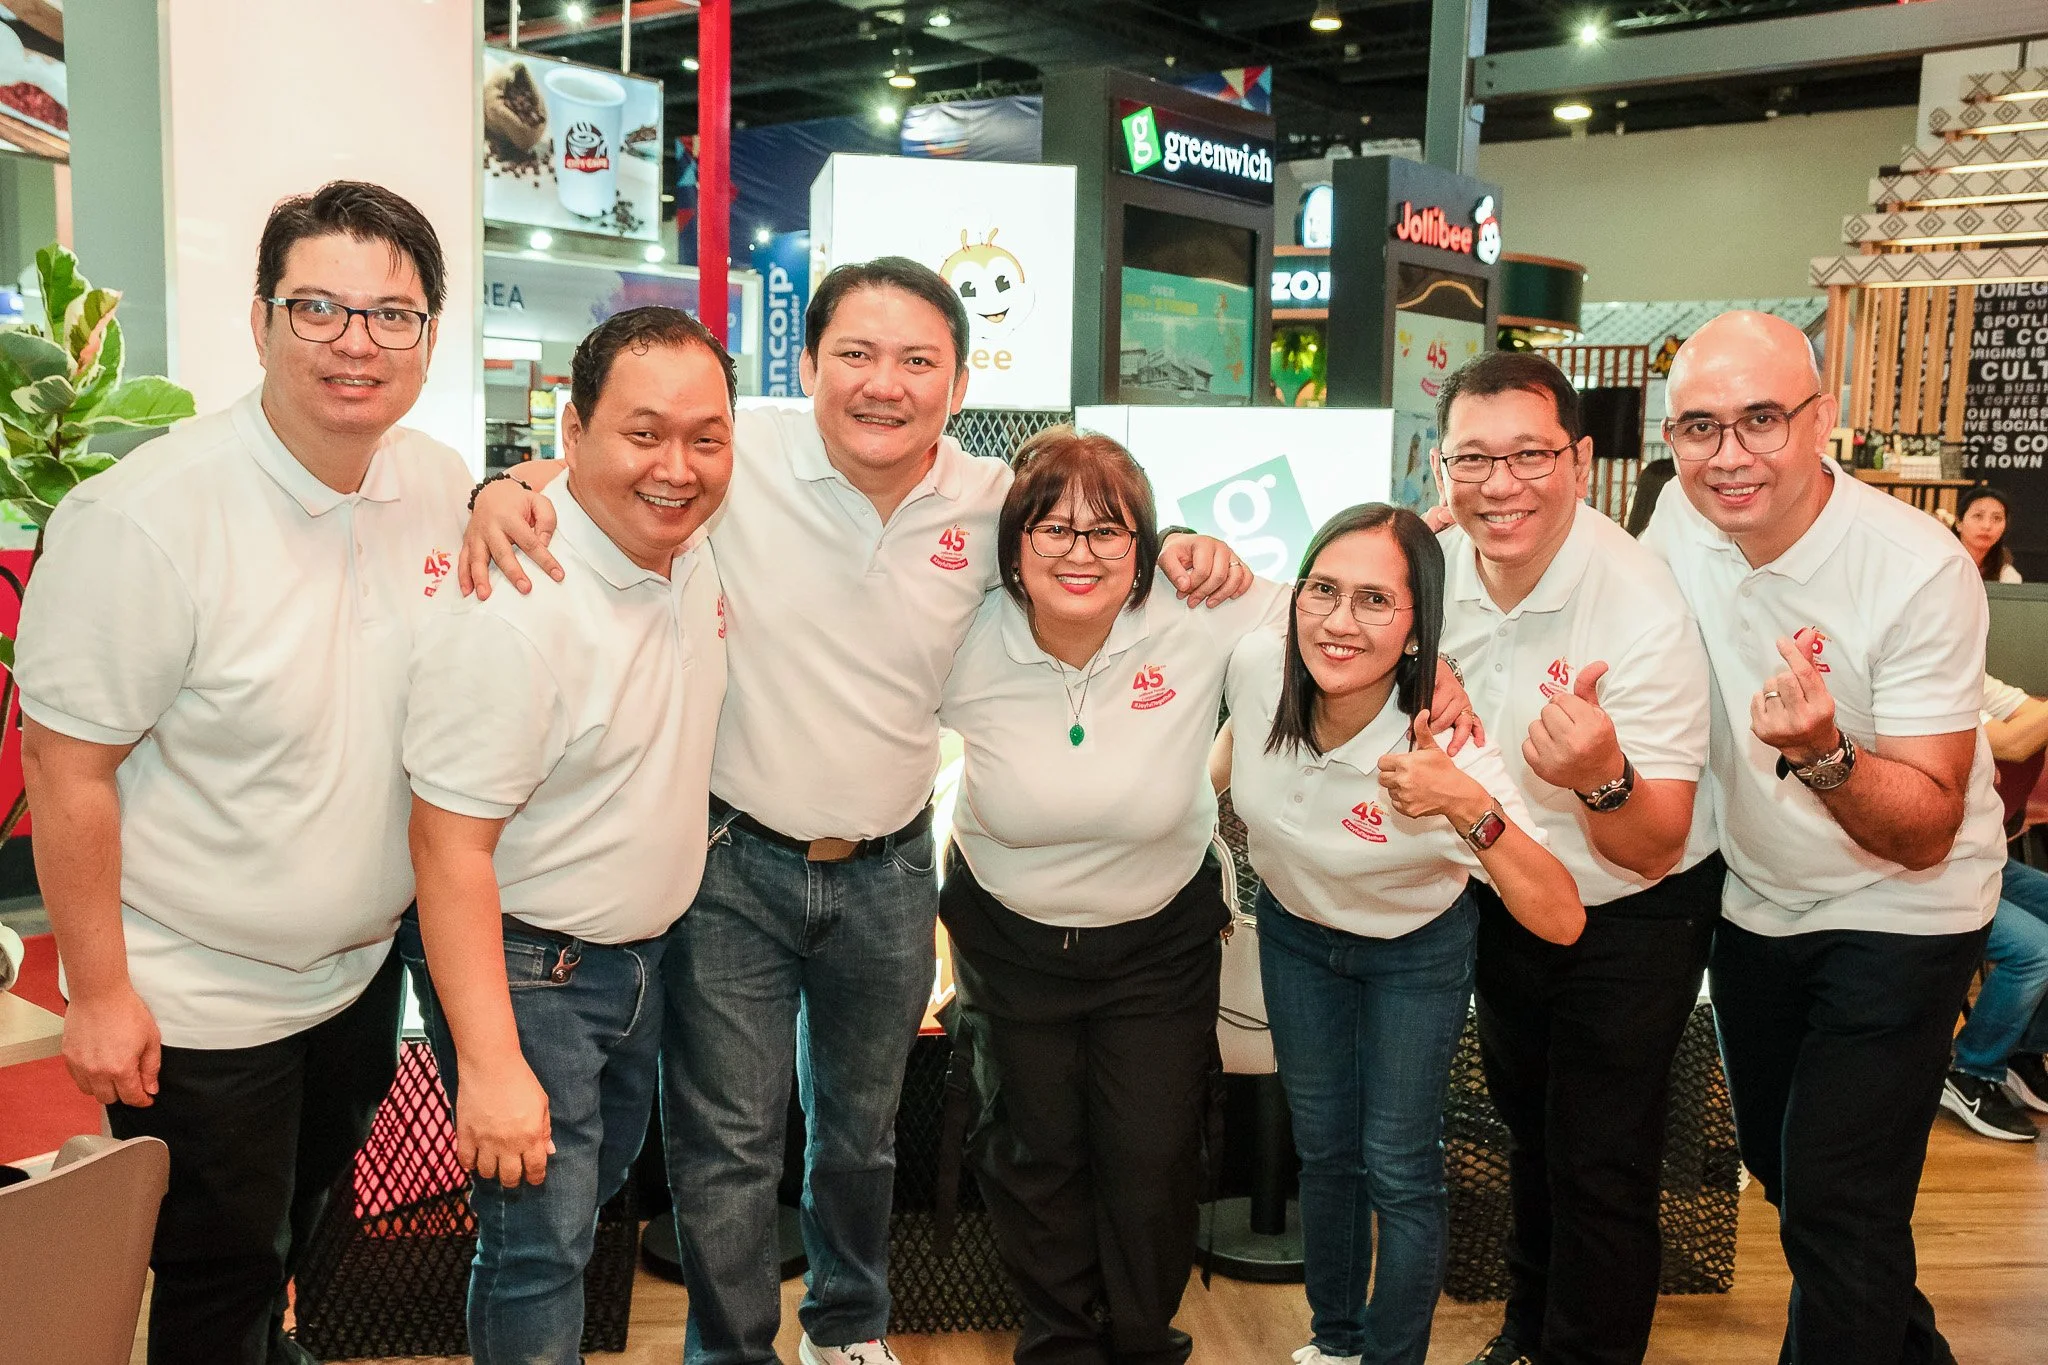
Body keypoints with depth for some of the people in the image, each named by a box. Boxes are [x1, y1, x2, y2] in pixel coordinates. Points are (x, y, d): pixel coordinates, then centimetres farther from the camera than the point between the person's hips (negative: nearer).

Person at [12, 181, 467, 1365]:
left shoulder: (442, 487, -6)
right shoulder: (145, 519, -24)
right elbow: (67, 768, -18)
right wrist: (99, 993, -14)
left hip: (365, 963, 6)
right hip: (196, 1002, -6)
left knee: (307, 1213, 29)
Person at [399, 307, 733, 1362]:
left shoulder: (694, 552, -4)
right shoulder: (512, 610, -29)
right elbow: (451, 845, -27)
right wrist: (491, 1065, -27)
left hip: (644, 951, 8)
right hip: (521, 966, -8)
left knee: (599, 1186, 26)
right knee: (539, 1243, 0)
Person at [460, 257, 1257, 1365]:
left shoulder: (994, 503, -7)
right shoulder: (735, 458, -16)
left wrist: (1190, 556, -9)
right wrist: (510, 489, -25)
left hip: (889, 874, 3)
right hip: (733, 863, -3)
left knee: (861, 1127, 24)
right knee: (728, 1143, 8)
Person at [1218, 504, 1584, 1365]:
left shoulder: (1445, 750, -37)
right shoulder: (1257, 664, -27)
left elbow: (1562, 922, -42)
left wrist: (1469, 807, -54)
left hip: (1416, 948, -3)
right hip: (1296, 930, 4)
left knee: (1398, 1168, 5)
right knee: (1324, 1148, 18)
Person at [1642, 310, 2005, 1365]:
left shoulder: (1922, 572, -25)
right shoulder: (1678, 529, -11)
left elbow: (1926, 833, -24)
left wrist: (1824, 755, -43)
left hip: (1898, 913, -5)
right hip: (1752, 901, 6)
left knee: (1837, 1215, -8)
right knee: (1779, 1164, 20)